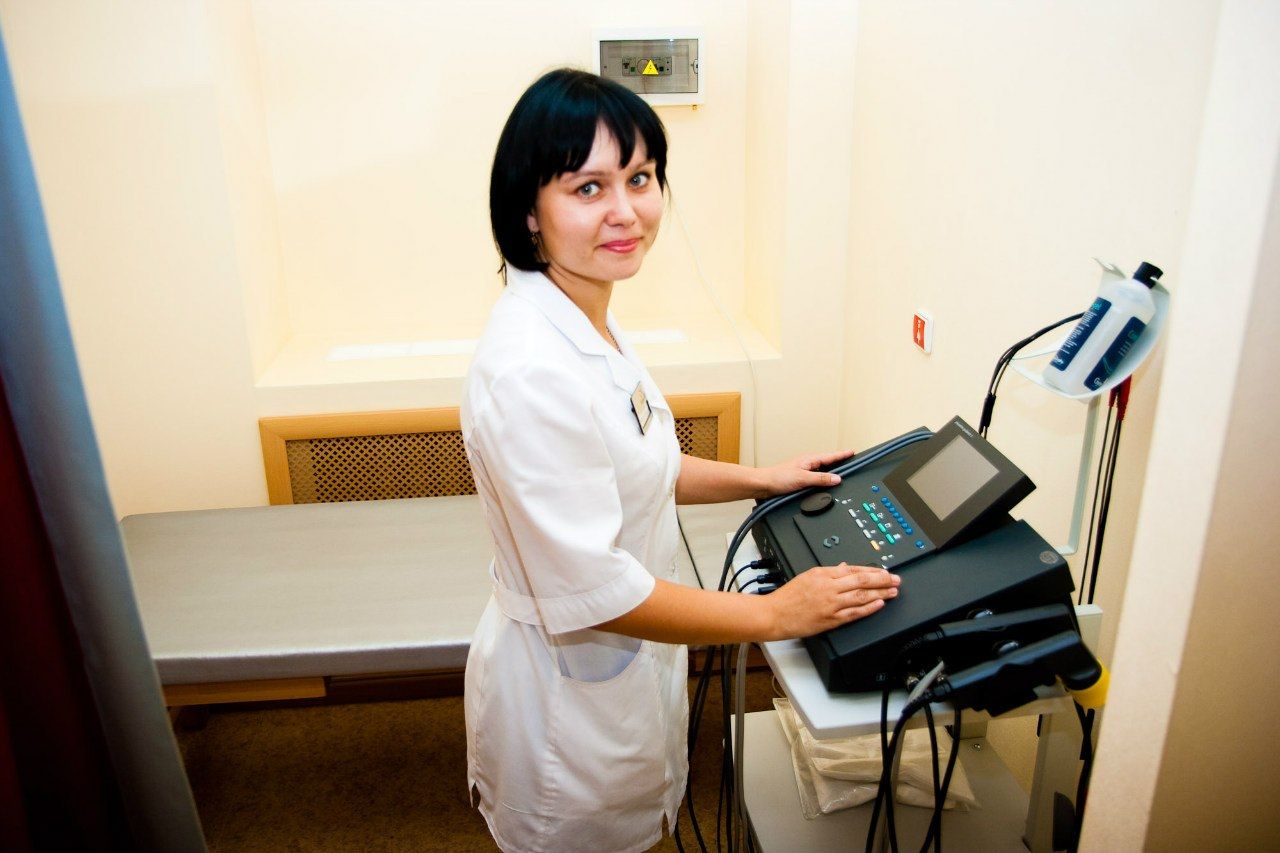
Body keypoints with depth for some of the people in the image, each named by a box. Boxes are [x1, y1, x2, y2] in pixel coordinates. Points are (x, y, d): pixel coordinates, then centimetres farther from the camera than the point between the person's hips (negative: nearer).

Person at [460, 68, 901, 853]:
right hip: (568, 690, -8)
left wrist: (760, 479, 12)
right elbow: (590, 588, -29)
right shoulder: (530, 368, -32)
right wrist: (775, 614, -20)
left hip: (630, 664, 8)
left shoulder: (590, 321, -1)